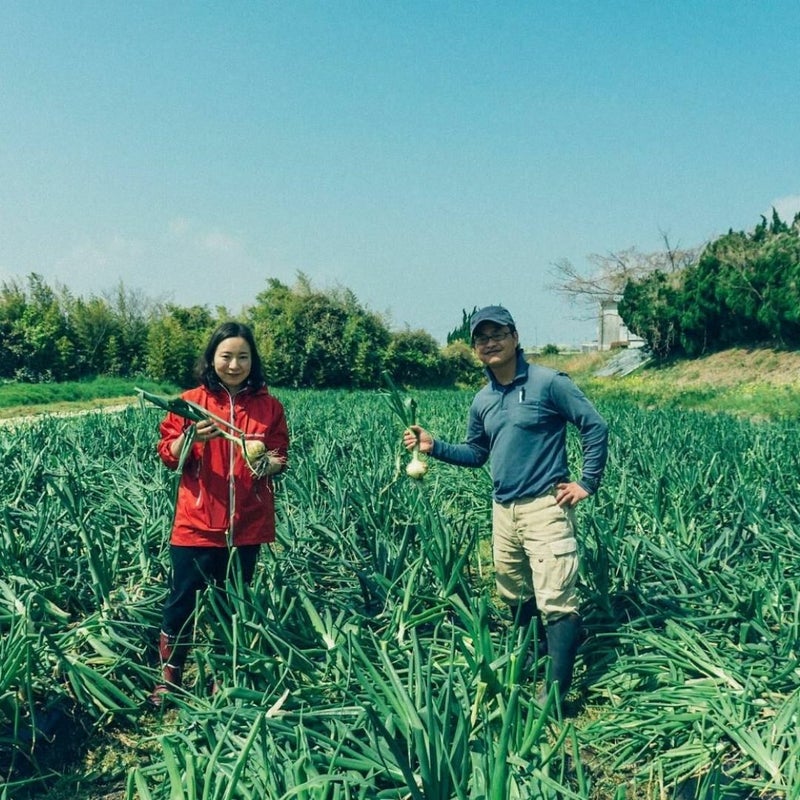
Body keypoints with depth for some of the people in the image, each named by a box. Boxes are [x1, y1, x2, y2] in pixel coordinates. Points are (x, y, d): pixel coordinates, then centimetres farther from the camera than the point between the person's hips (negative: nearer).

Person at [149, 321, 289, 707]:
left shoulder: (269, 406, 3)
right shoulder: (191, 401, 0)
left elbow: (280, 457, 7)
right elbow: (169, 456, -3)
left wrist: (271, 464, -15)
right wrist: (190, 437, -23)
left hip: (247, 526, 1)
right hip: (197, 524, -1)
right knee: (182, 602, 3)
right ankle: (169, 679, 19)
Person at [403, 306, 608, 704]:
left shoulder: (548, 383, -9)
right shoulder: (482, 401, 11)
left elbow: (595, 427, -6)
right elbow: (476, 453, 20)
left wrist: (588, 482, -9)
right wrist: (434, 446, 5)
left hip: (545, 508, -7)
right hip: (503, 510, 7)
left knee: (555, 600, -10)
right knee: (514, 595, 18)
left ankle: (558, 687, -6)